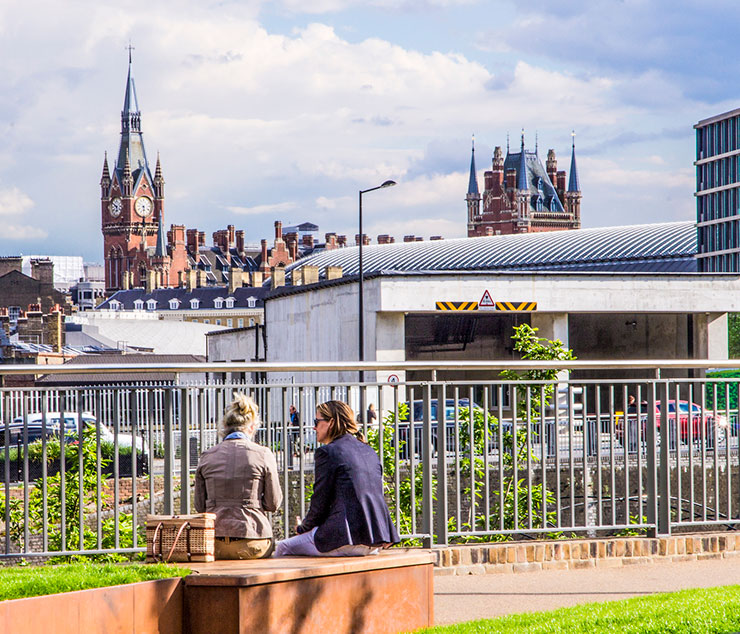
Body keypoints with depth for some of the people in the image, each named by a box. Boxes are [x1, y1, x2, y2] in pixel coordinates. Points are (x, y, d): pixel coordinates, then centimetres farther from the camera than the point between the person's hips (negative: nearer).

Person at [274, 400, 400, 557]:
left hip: (348, 541, -8)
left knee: (283, 548, 8)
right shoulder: (369, 451, 14)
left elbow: (319, 504, -7)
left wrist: (303, 528, 11)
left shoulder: (328, 452, -8)